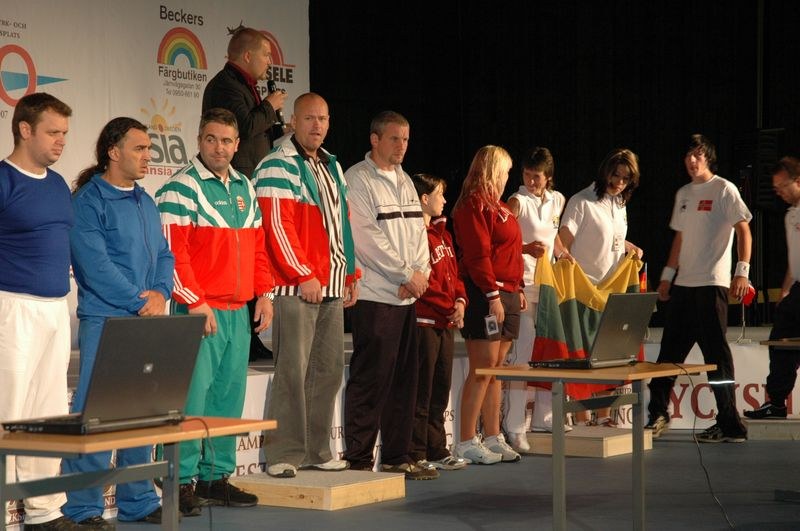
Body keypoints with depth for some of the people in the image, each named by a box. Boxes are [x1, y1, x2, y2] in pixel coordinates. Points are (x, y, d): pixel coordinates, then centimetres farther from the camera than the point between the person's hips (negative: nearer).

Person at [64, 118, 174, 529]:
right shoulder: (88, 201, -9)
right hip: (105, 320, -8)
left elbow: (164, 255, 16)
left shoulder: (146, 202, 16)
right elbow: (95, 266, -17)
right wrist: (140, 303, -14)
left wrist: (160, 292, -4)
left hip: (147, 321, 8)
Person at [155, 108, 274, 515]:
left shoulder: (244, 188, 16)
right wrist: (195, 302, -16)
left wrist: (264, 293, 11)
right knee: (193, 395, -9)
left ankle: (217, 475, 18)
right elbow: (172, 253, -13)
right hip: (199, 311, -7)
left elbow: (257, 246, 21)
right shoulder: (181, 190, -7)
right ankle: (183, 481, -3)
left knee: (229, 394, 10)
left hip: (239, 311, 7)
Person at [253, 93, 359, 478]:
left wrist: (350, 274, 18)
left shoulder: (332, 166, 19)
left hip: (332, 288, 8)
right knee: (293, 370, -8)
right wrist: (304, 275, -16)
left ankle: (317, 450, 16)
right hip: (296, 288, -8)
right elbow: (278, 226, -14)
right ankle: (284, 454, -4)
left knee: (328, 371, 9)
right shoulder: (279, 167, -6)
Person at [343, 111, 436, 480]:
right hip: (374, 295, -8)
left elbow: (418, 231, 15)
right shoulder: (357, 180, -7)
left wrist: (420, 274, -2)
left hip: (408, 296, 8)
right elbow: (368, 238, -15)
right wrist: (408, 274, -12)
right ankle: (358, 460, -3)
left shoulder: (404, 181, 18)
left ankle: (397, 457, 17)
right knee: (370, 380, -7)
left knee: (404, 379, 10)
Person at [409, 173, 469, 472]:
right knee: (421, 391, -5)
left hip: (445, 323, 9)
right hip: (425, 321, -9)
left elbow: (454, 273, 17)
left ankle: (437, 451, 22)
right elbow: (423, 282, -18)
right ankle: (416, 455, 0)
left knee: (440, 391, 14)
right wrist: (450, 310, -15)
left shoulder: (441, 233, 17)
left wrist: (460, 301, 0)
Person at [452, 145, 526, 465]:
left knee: (496, 369, 11)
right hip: (485, 294, -10)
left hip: (505, 293, 10)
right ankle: (467, 442, -7)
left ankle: (493, 438, 15)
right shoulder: (474, 205, -10)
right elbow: (478, 254, -17)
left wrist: (518, 290, 19)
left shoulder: (497, 207, 21)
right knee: (483, 368, -9)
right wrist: (493, 295, -21)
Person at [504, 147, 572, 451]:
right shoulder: (517, 202, -8)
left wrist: (563, 253, 11)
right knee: (521, 352, -11)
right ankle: (514, 428, -11)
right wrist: (527, 249, -29)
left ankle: (543, 417, 21)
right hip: (522, 283, -7)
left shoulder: (556, 200, 12)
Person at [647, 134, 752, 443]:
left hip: (712, 284, -7)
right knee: (671, 349, 10)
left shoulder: (724, 189, -5)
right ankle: (658, 414, 19)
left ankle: (730, 426, -4)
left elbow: (744, 230, -9)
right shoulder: (683, 194, 17)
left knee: (716, 353, -7)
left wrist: (742, 271, -19)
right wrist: (667, 275, 16)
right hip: (683, 284, 7)